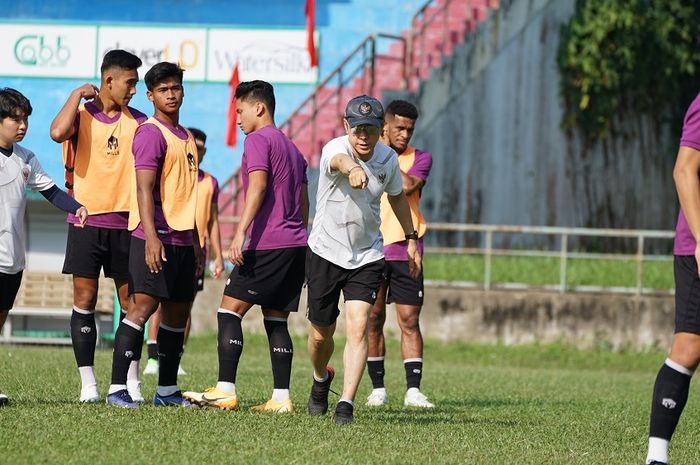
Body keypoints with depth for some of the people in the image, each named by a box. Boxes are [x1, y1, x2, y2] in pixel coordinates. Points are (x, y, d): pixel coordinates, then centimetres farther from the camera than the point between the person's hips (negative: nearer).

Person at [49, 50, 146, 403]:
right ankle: (88, 384, 0)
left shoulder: (138, 122, 8)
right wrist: (77, 95, -12)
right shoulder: (82, 115, -1)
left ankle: (131, 381, 9)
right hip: (86, 220, -2)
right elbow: (58, 132, -24)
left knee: (130, 301, 3)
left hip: (125, 223, 3)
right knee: (84, 300, -3)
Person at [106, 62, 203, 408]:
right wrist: (151, 237, -26)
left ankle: (167, 390, 18)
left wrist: (196, 241, 23)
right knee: (142, 306, -14)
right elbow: (144, 189, -17)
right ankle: (117, 389, -16)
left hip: (182, 238, 9)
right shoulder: (151, 133, -8)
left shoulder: (185, 137, 19)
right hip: (156, 238, -9)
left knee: (178, 312, 11)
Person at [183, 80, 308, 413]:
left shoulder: (258, 140, -5)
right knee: (276, 320, 9)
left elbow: (258, 186, -18)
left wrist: (241, 233, -24)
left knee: (229, 311, -6)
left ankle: (225, 391, -14)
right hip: (296, 244, 9)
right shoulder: (292, 148, 22)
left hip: (266, 245, -9)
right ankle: (281, 397, 2)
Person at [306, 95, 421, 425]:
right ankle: (321, 379, 43)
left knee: (358, 327, -16)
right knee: (321, 334, 10)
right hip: (325, 252, -2)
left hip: (367, 257, 2)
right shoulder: (335, 149, -21)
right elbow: (339, 160, -49)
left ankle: (346, 404, -18)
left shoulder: (388, 159, -5)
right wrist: (352, 169, -73)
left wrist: (411, 239, 20)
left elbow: (397, 196, 16)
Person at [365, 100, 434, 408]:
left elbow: (407, 186, -15)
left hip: (405, 251, -1)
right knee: (373, 320, 3)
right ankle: (378, 388, 12)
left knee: (409, 320, -6)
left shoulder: (421, 159, 5)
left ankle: (413, 390, -8)